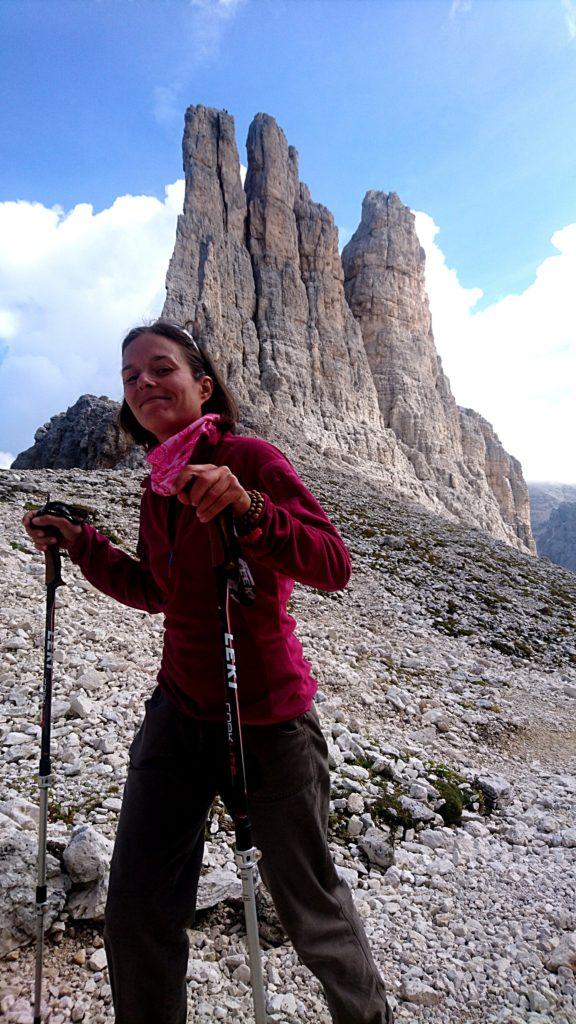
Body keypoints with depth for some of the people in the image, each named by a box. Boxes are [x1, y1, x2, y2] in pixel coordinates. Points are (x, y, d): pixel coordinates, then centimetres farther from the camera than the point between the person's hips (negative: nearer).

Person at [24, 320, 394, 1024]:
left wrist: (247, 508, -36)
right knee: (135, 915, 10)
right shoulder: (157, 486, 7)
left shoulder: (250, 457, -14)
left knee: (310, 906, 14)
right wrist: (78, 543, 12)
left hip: (267, 719, -5)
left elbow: (333, 567, -22)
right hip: (179, 713, 6)